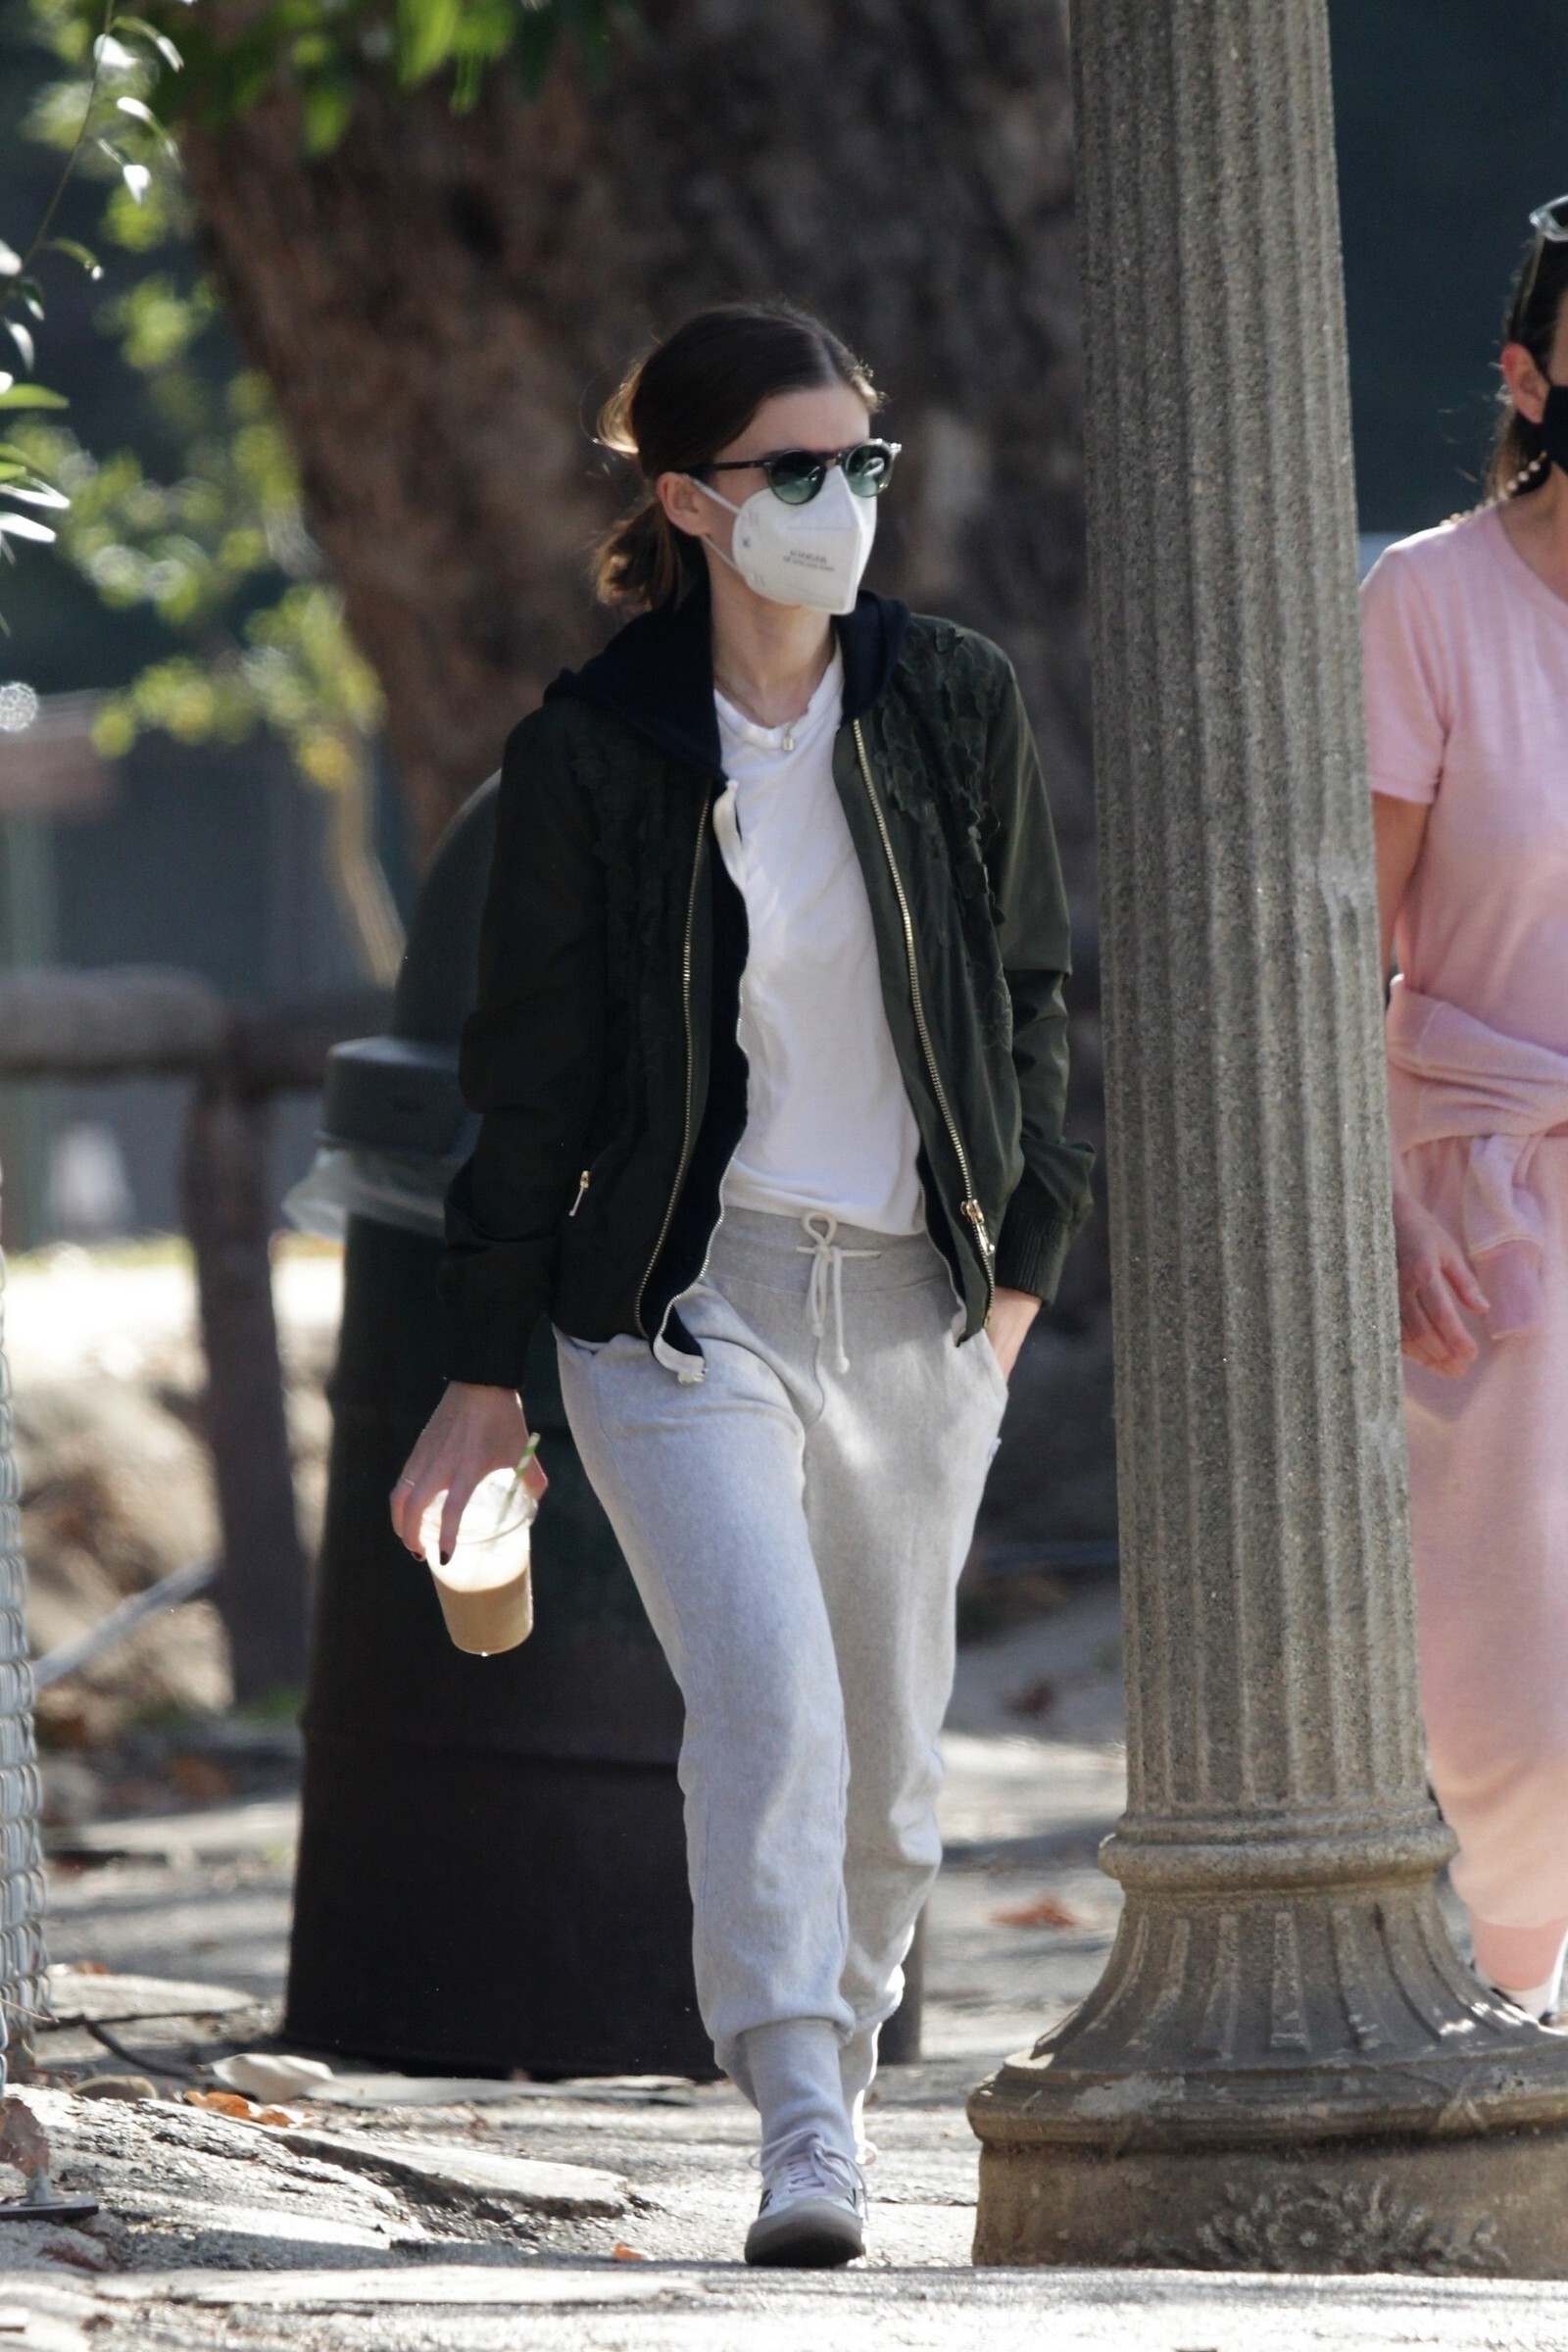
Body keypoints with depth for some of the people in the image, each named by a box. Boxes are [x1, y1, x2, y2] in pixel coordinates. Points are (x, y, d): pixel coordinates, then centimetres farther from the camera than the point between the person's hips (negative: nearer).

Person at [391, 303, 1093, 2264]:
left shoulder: (955, 708, 2)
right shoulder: (591, 754, -6)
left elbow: (1029, 999, 13)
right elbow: (529, 1072, 0)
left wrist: (1021, 1264, 9)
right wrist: (485, 1373, 1)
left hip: (916, 1306, 4)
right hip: (688, 1293, -3)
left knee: (887, 1756, 9)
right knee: (769, 1699, -21)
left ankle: (838, 2064, 29)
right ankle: (803, 2139, -24)